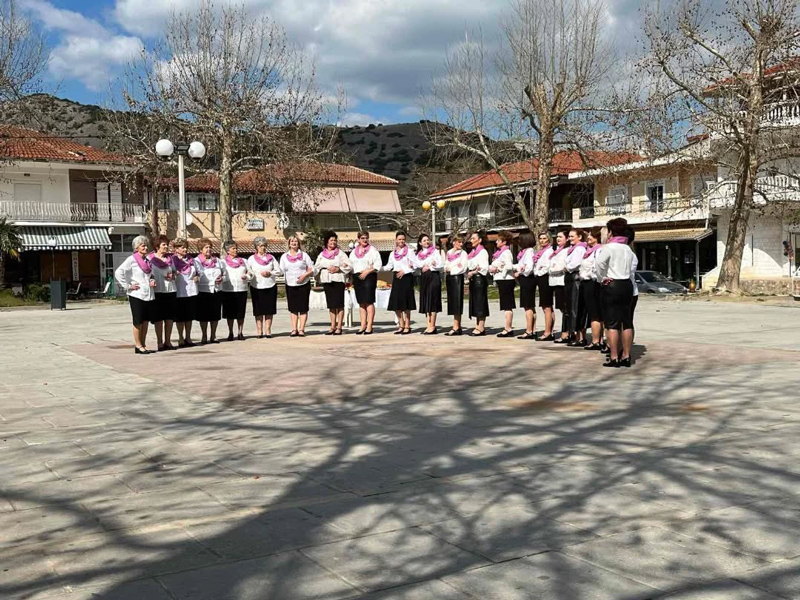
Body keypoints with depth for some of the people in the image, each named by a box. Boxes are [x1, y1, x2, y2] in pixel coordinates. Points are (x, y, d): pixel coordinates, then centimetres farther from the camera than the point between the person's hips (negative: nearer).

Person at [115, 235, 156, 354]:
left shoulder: (148, 260, 12)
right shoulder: (131, 260, -8)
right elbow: (118, 273, -16)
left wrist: (152, 281, 8)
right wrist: (127, 286, -15)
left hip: (149, 294, 6)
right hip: (137, 295, -6)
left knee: (146, 321, 9)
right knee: (138, 321, 0)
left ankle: (143, 345, 18)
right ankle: (138, 346, 8)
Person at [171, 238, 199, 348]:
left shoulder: (191, 259, 12)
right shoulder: (173, 260, -4)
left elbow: (197, 272, 22)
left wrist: (197, 277, 2)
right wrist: (173, 274, -25)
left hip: (192, 292, 5)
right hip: (179, 292, -5)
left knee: (189, 316, 10)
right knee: (180, 317, 3)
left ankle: (188, 338, 20)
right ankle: (181, 339, 12)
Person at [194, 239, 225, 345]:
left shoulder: (217, 260, 15)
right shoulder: (196, 261, 0)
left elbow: (224, 272, 16)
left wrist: (222, 278, -3)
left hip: (216, 291, 4)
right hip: (203, 291, -4)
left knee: (215, 315, 7)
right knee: (204, 316, 1)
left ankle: (213, 336, 18)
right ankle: (204, 337, 11)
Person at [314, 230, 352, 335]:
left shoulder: (340, 253, 3)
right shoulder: (322, 254, 13)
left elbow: (350, 266, -3)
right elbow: (316, 267, 12)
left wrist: (338, 269, -13)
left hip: (338, 280, -4)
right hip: (327, 281, 4)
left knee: (339, 304, -6)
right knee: (331, 305, 7)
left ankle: (339, 327, -4)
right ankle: (333, 327, 11)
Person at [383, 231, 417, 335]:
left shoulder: (409, 251, 1)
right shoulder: (392, 253, 16)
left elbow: (415, 265, -2)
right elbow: (389, 266, 15)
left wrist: (404, 271, -11)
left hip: (406, 277, -5)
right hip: (396, 278, 5)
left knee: (405, 304, -5)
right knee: (396, 304, 3)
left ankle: (407, 326, 1)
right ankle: (401, 326, 12)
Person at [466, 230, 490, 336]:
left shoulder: (483, 252, -8)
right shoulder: (472, 252, 17)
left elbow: (485, 267, -17)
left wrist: (473, 272, -21)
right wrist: (468, 274, 4)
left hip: (479, 278, -9)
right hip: (472, 279, 9)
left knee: (480, 303, -6)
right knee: (474, 303, 9)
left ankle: (481, 328, -4)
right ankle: (478, 326, 13)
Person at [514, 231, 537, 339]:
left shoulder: (529, 251, -14)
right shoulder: (525, 251, 14)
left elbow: (529, 267, -21)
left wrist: (520, 273, -8)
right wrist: (517, 268, -2)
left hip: (527, 278, -10)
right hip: (526, 279, 10)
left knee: (528, 306, -7)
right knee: (531, 306, 11)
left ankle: (529, 331, -4)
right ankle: (533, 331, 16)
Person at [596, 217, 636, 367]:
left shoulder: (610, 247, -10)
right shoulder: (628, 249, 11)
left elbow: (599, 261, -25)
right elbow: (631, 268, 9)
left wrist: (602, 278, -13)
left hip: (612, 285, -7)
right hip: (627, 284, 7)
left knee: (612, 323, -4)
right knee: (626, 322, 10)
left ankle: (614, 357, -6)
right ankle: (626, 356, 14)